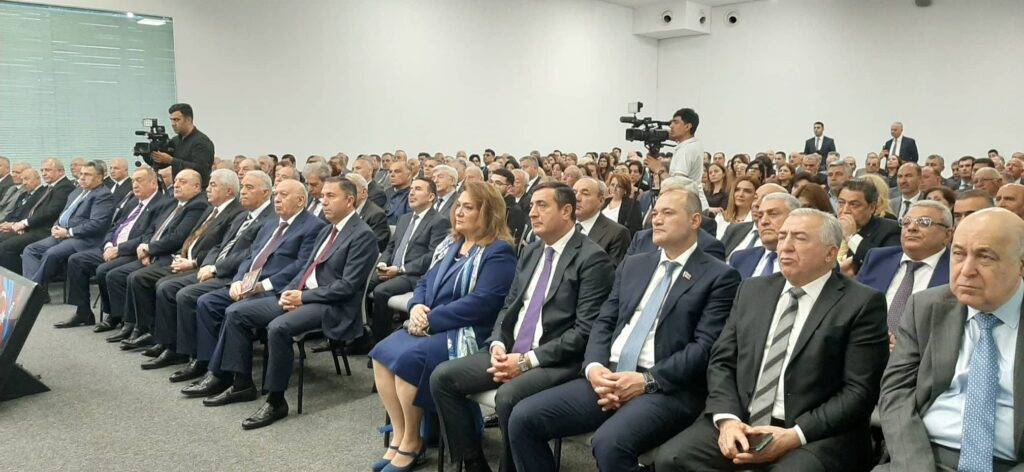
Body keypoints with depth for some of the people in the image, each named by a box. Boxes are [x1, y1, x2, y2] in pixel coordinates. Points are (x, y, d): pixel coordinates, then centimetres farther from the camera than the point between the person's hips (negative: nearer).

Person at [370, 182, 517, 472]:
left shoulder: (499, 252, -9)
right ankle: (399, 435, -6)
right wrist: (417, 307, -6)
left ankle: (412, 442, -8)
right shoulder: (451, 244, 17)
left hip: (469, 333, -8)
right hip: (433, 326, 8)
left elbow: (482, 302, -20)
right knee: (382, 353, -15)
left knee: (408, 358, -28)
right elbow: (425, 282, 18)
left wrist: (431, 320, -19)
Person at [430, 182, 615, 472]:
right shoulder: (531, 252, 14)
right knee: (442, 377, -5)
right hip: (510, 352, 8)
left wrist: (527, 360, -19)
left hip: (556, 361, -7)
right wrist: (498, 345, -4)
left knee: (508, 396, -34)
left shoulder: (592, 259, -10)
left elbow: (585, 330, -16)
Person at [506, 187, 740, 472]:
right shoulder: (633, 265, 19)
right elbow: (604, 322, 14)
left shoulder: (719, 276, 1)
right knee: (523, 418, -10)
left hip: (668, 388, -5)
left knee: (609, 443, -34)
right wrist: (594, 367, -6)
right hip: (608, 377, 6)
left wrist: (647, 380, -17)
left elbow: (705, 346, -8)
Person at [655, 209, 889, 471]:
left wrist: (795, 436, -16)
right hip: (742, 422, 3)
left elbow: (859, 390, -7)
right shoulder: (752, 290, 13)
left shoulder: (863, 304, -2)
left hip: (816, 433, -3)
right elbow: (722, 361, 10)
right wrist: (727, 419, -7)